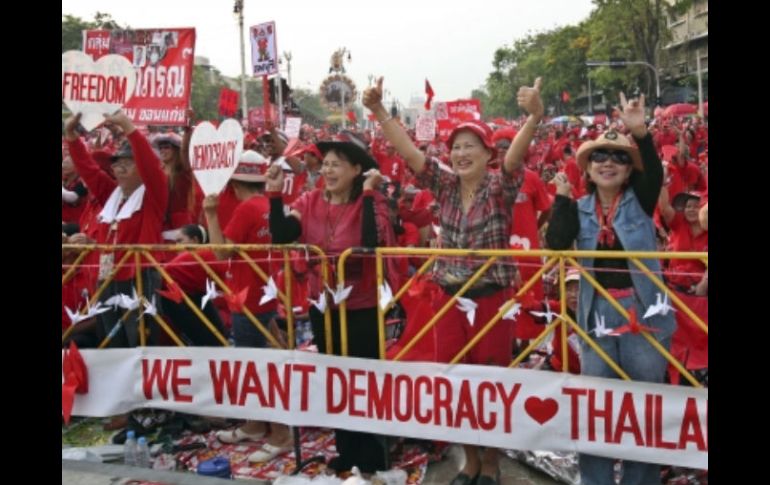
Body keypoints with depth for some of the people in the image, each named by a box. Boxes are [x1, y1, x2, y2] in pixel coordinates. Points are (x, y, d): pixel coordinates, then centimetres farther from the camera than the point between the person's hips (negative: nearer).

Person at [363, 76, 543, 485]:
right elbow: (408, 151, -5)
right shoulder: (444, 186, 3)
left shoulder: (500, 188, -7)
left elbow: (516, 155, -26)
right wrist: (378, 110, -16)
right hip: (449, 297, 4)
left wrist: (535, 116, -45)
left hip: (492, 298, -4)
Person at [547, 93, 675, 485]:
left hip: (643, 312, -2)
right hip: (597, 314, 2)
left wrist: (641, 133, -35)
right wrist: (562, 198, -12)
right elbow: (556, 246, -9)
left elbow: (655, 174, -19)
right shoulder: (579, 209, 6)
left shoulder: (640, 201, 1)